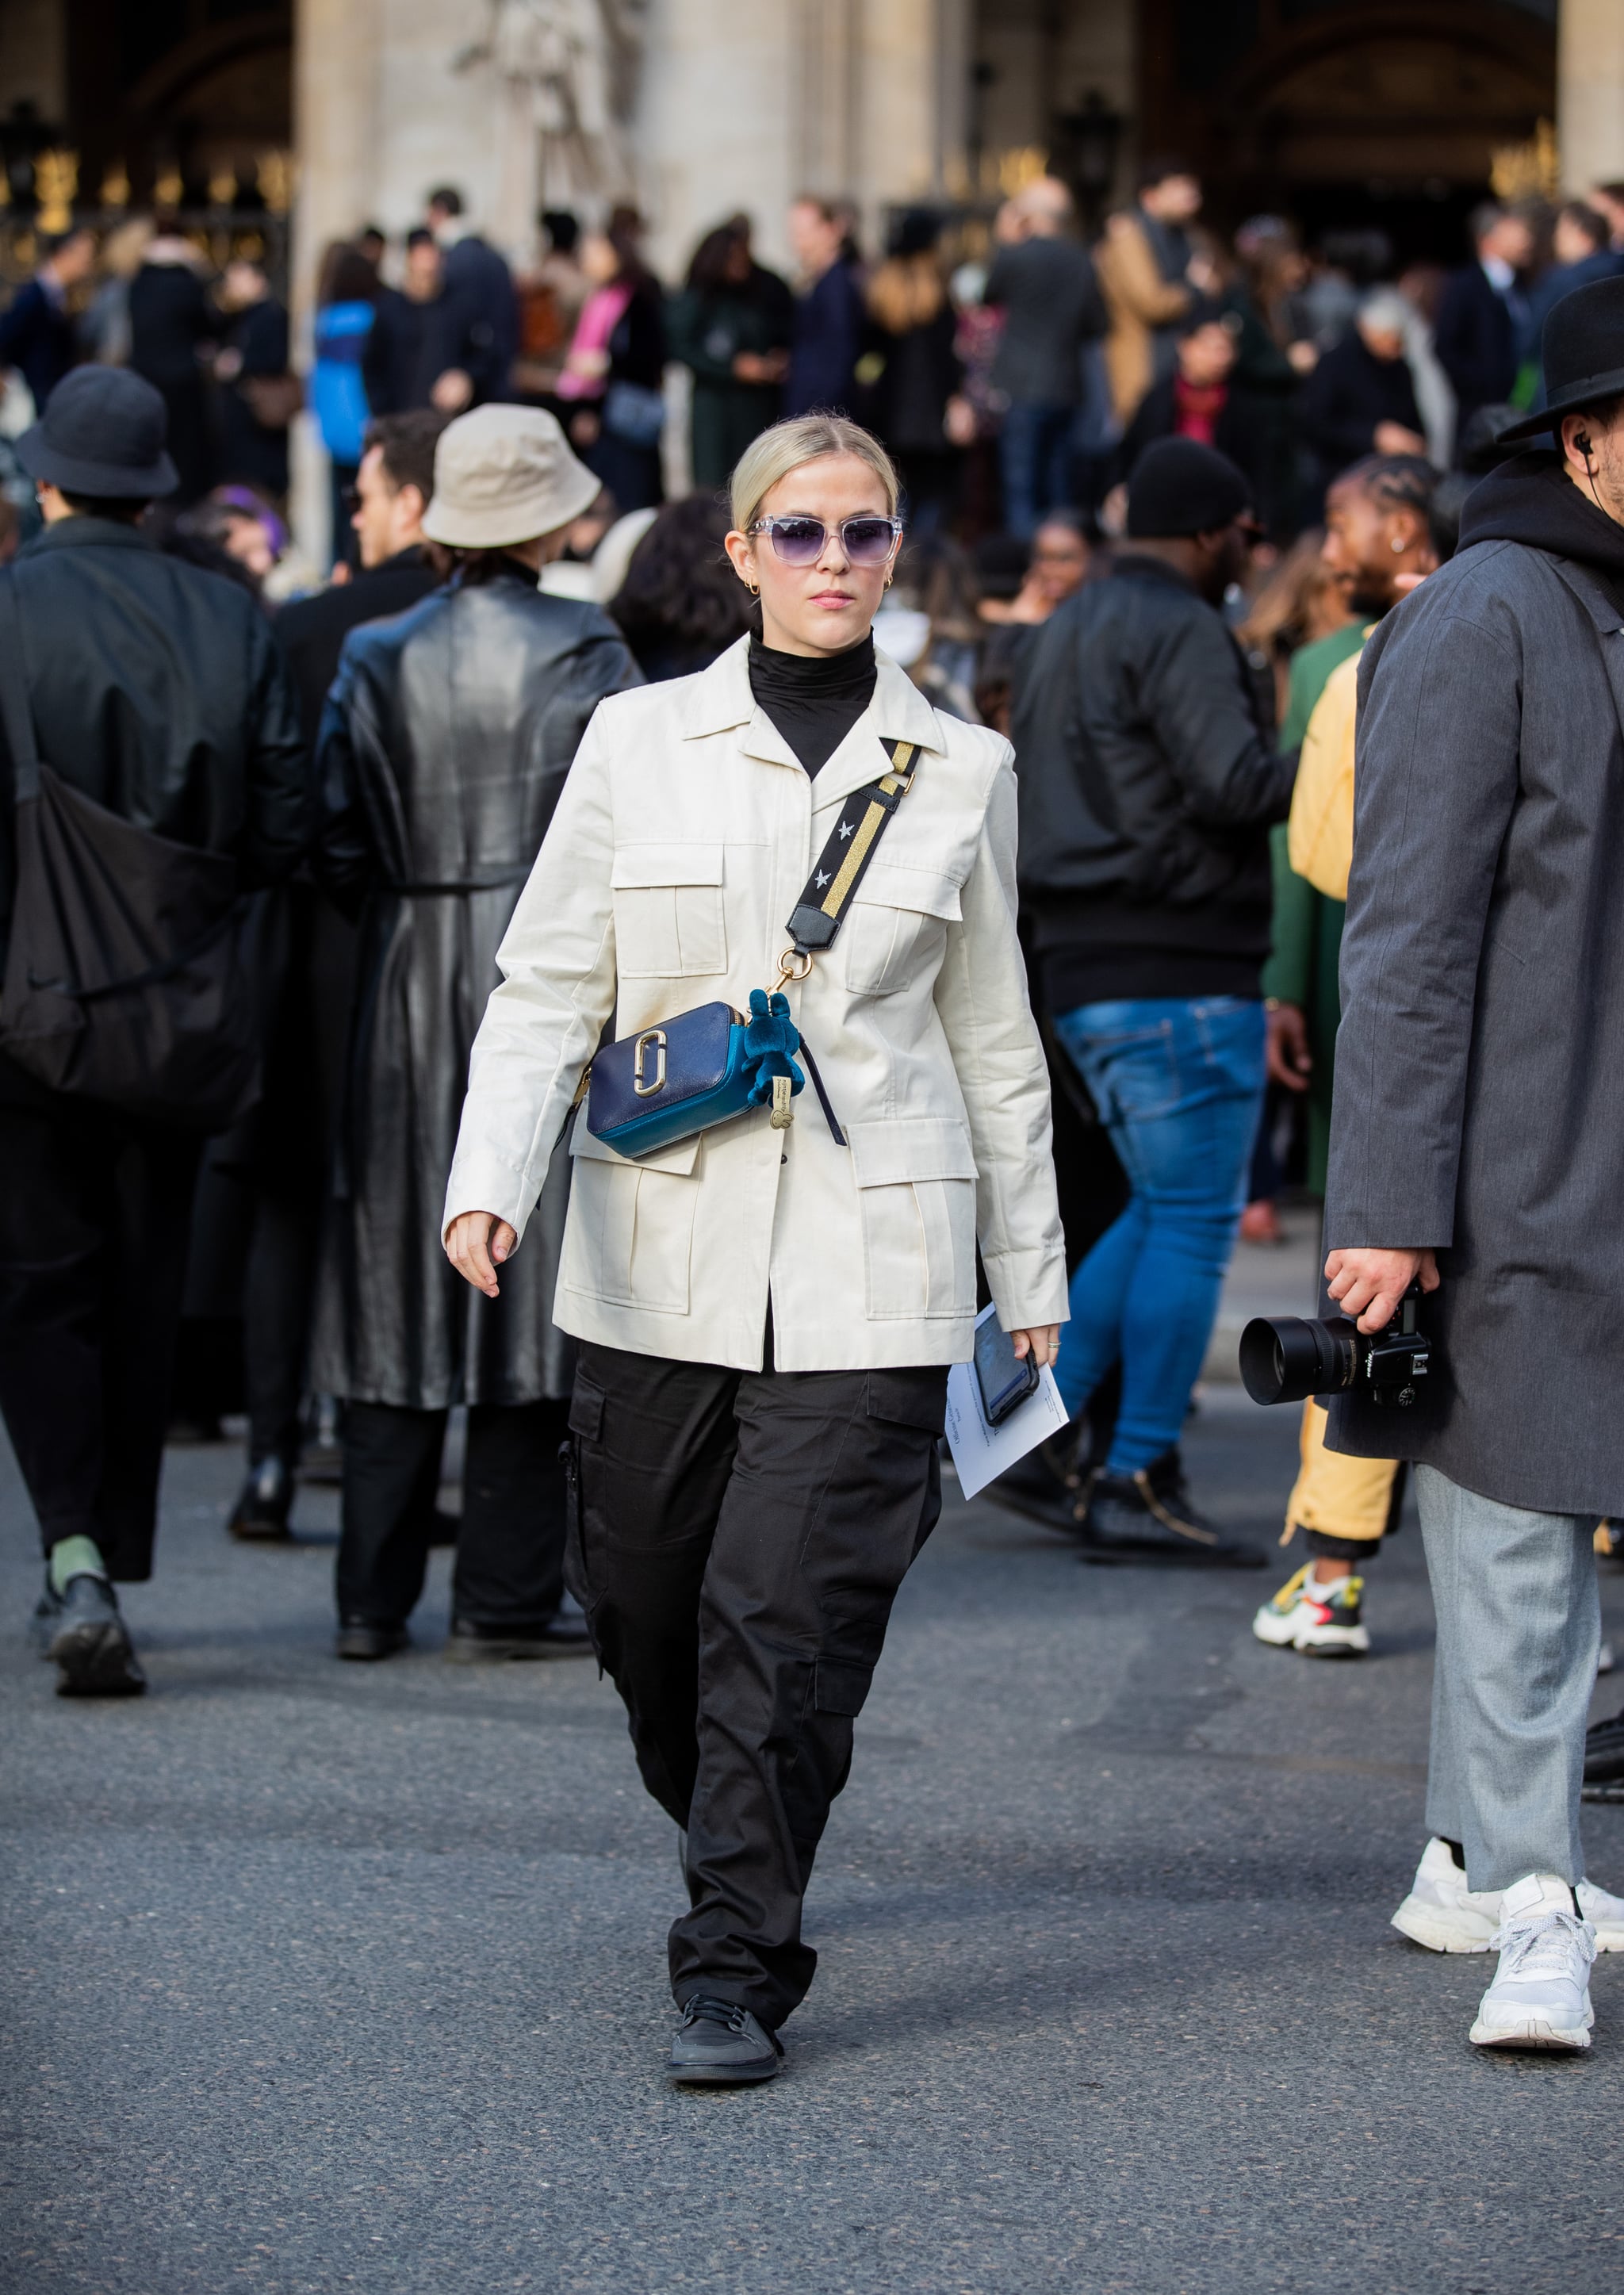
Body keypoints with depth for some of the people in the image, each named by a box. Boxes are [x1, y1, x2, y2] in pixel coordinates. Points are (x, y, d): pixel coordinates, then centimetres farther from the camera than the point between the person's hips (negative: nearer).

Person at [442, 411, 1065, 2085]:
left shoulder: (960, 772, 6)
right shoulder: (640, 742, 4)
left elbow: (994, 1038, 14)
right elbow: (546, 986, 2)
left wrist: (1030, 1272, 16)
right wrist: (491, 1181, -14)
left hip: (869, 1268, -1)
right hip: (661, 1250, 1)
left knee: (790, 1615, -11)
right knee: (648, 1612, 10)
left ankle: (737, 1963, -4)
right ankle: (730, 1843, 38)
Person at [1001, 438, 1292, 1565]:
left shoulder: (1068, 630, 19)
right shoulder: (1179, 630, -12)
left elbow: (1038, 799, 23)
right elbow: (1236, 782, -22)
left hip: (1085, 965, 10)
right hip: (1180, 971, -10)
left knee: (1168, 1210, 17)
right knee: (1192, 1225, -4)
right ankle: (1137, 1487, -4)